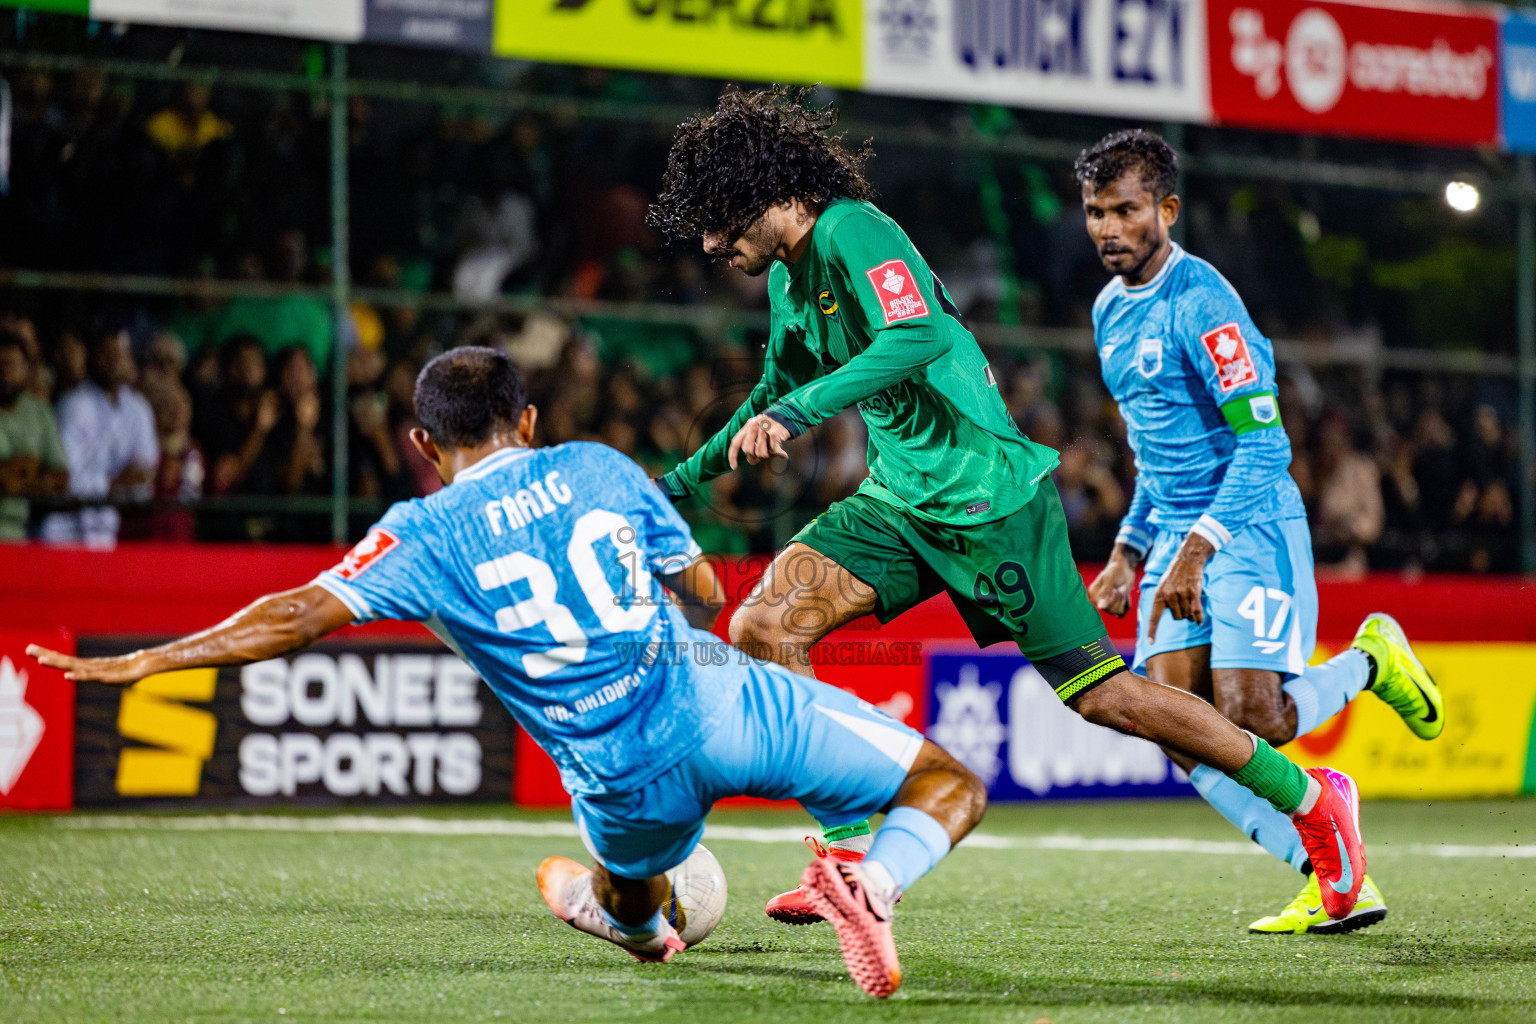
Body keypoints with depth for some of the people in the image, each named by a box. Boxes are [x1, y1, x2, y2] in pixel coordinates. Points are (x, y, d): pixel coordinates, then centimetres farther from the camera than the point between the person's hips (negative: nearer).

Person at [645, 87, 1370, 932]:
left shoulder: (852, 231, -15)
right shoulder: (787, 280, 13)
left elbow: (918, 337, -32)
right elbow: (776, 399, 30)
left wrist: (799, 410, -38)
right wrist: (680, 481, 32)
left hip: (989, 496, -9)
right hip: (900, 503, 9)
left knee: (1100, 695, -7)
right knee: (762, 626, -9)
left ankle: (1311, 798, 9)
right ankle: (854, 846, -3)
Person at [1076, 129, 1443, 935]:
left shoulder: (1200, 301, -14)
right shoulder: (1111, 311, 13)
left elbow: (1264, 445, -19)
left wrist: (1198, 549, -24)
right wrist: (1128, 551, 18)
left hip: (1251, 528, -8)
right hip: (1177, 536, 8)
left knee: (1250, 721, -18)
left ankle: (1370, 661, 14)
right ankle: (1334, 880, -4)